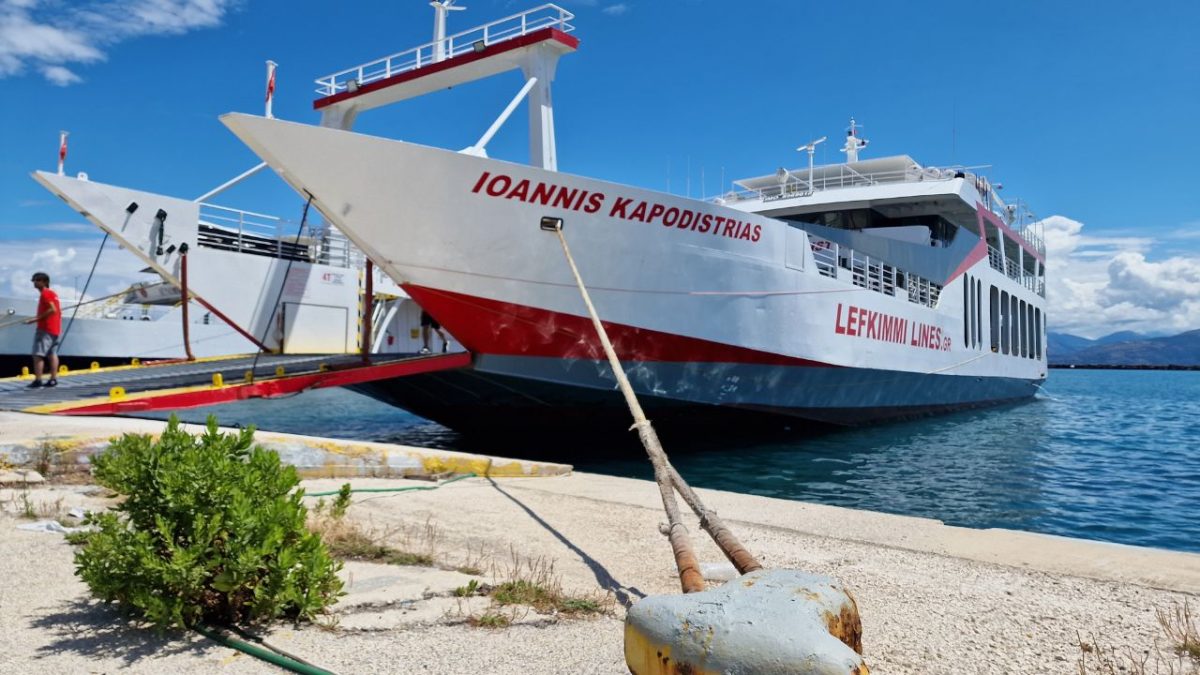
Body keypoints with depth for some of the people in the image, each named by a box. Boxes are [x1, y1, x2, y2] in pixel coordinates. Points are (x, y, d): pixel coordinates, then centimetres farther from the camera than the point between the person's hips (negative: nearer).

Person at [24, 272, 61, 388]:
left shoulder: (45, 293, -10)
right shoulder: (53, 293, 17)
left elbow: (53, 309, -21)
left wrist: (37, 318, -20)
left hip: (45, 329, -9)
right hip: (55, 329, 9)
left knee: (38, 355, -9)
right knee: (52, 354, 8)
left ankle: (37, 380, -12)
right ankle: (53, 379, 6)